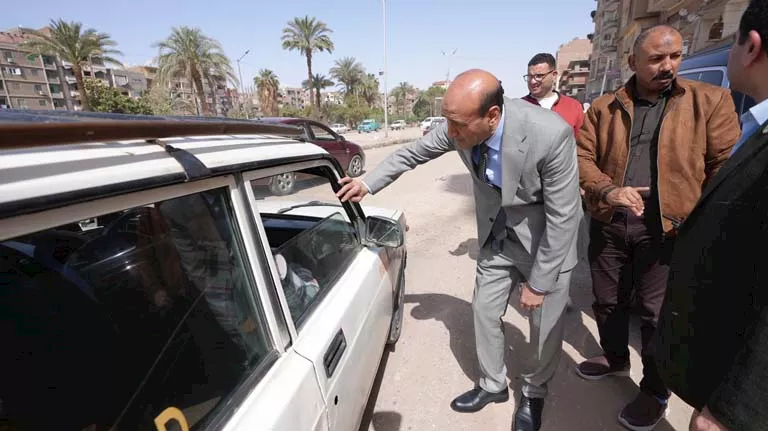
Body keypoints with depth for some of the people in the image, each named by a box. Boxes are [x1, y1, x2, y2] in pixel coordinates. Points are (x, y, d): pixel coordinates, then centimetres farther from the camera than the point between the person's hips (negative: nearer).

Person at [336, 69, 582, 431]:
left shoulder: (550, 134, -34)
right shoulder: (461, 125, -20)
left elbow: (562, 217, -24)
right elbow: (412, 153, -2)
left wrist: (538, 283, -16)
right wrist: (368, 184, -5)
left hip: (545, 241, -4)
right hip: (496, 238, 4)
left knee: (545, 325, 11)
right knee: (484, 312, 13)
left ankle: (533, 394, 42)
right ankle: (493, 385, 40)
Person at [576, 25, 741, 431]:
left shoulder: (710, 101, 2)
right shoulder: (603, 107, 5)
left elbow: (726, 167, -1)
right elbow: (582, 157, 1)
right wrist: (608, 190, -17)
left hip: (667, 228, -2)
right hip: (609, 224, 3)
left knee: (657, 312, 7)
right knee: (607, 301, 16)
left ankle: (655, 391, 29)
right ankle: (614, 358, 42)